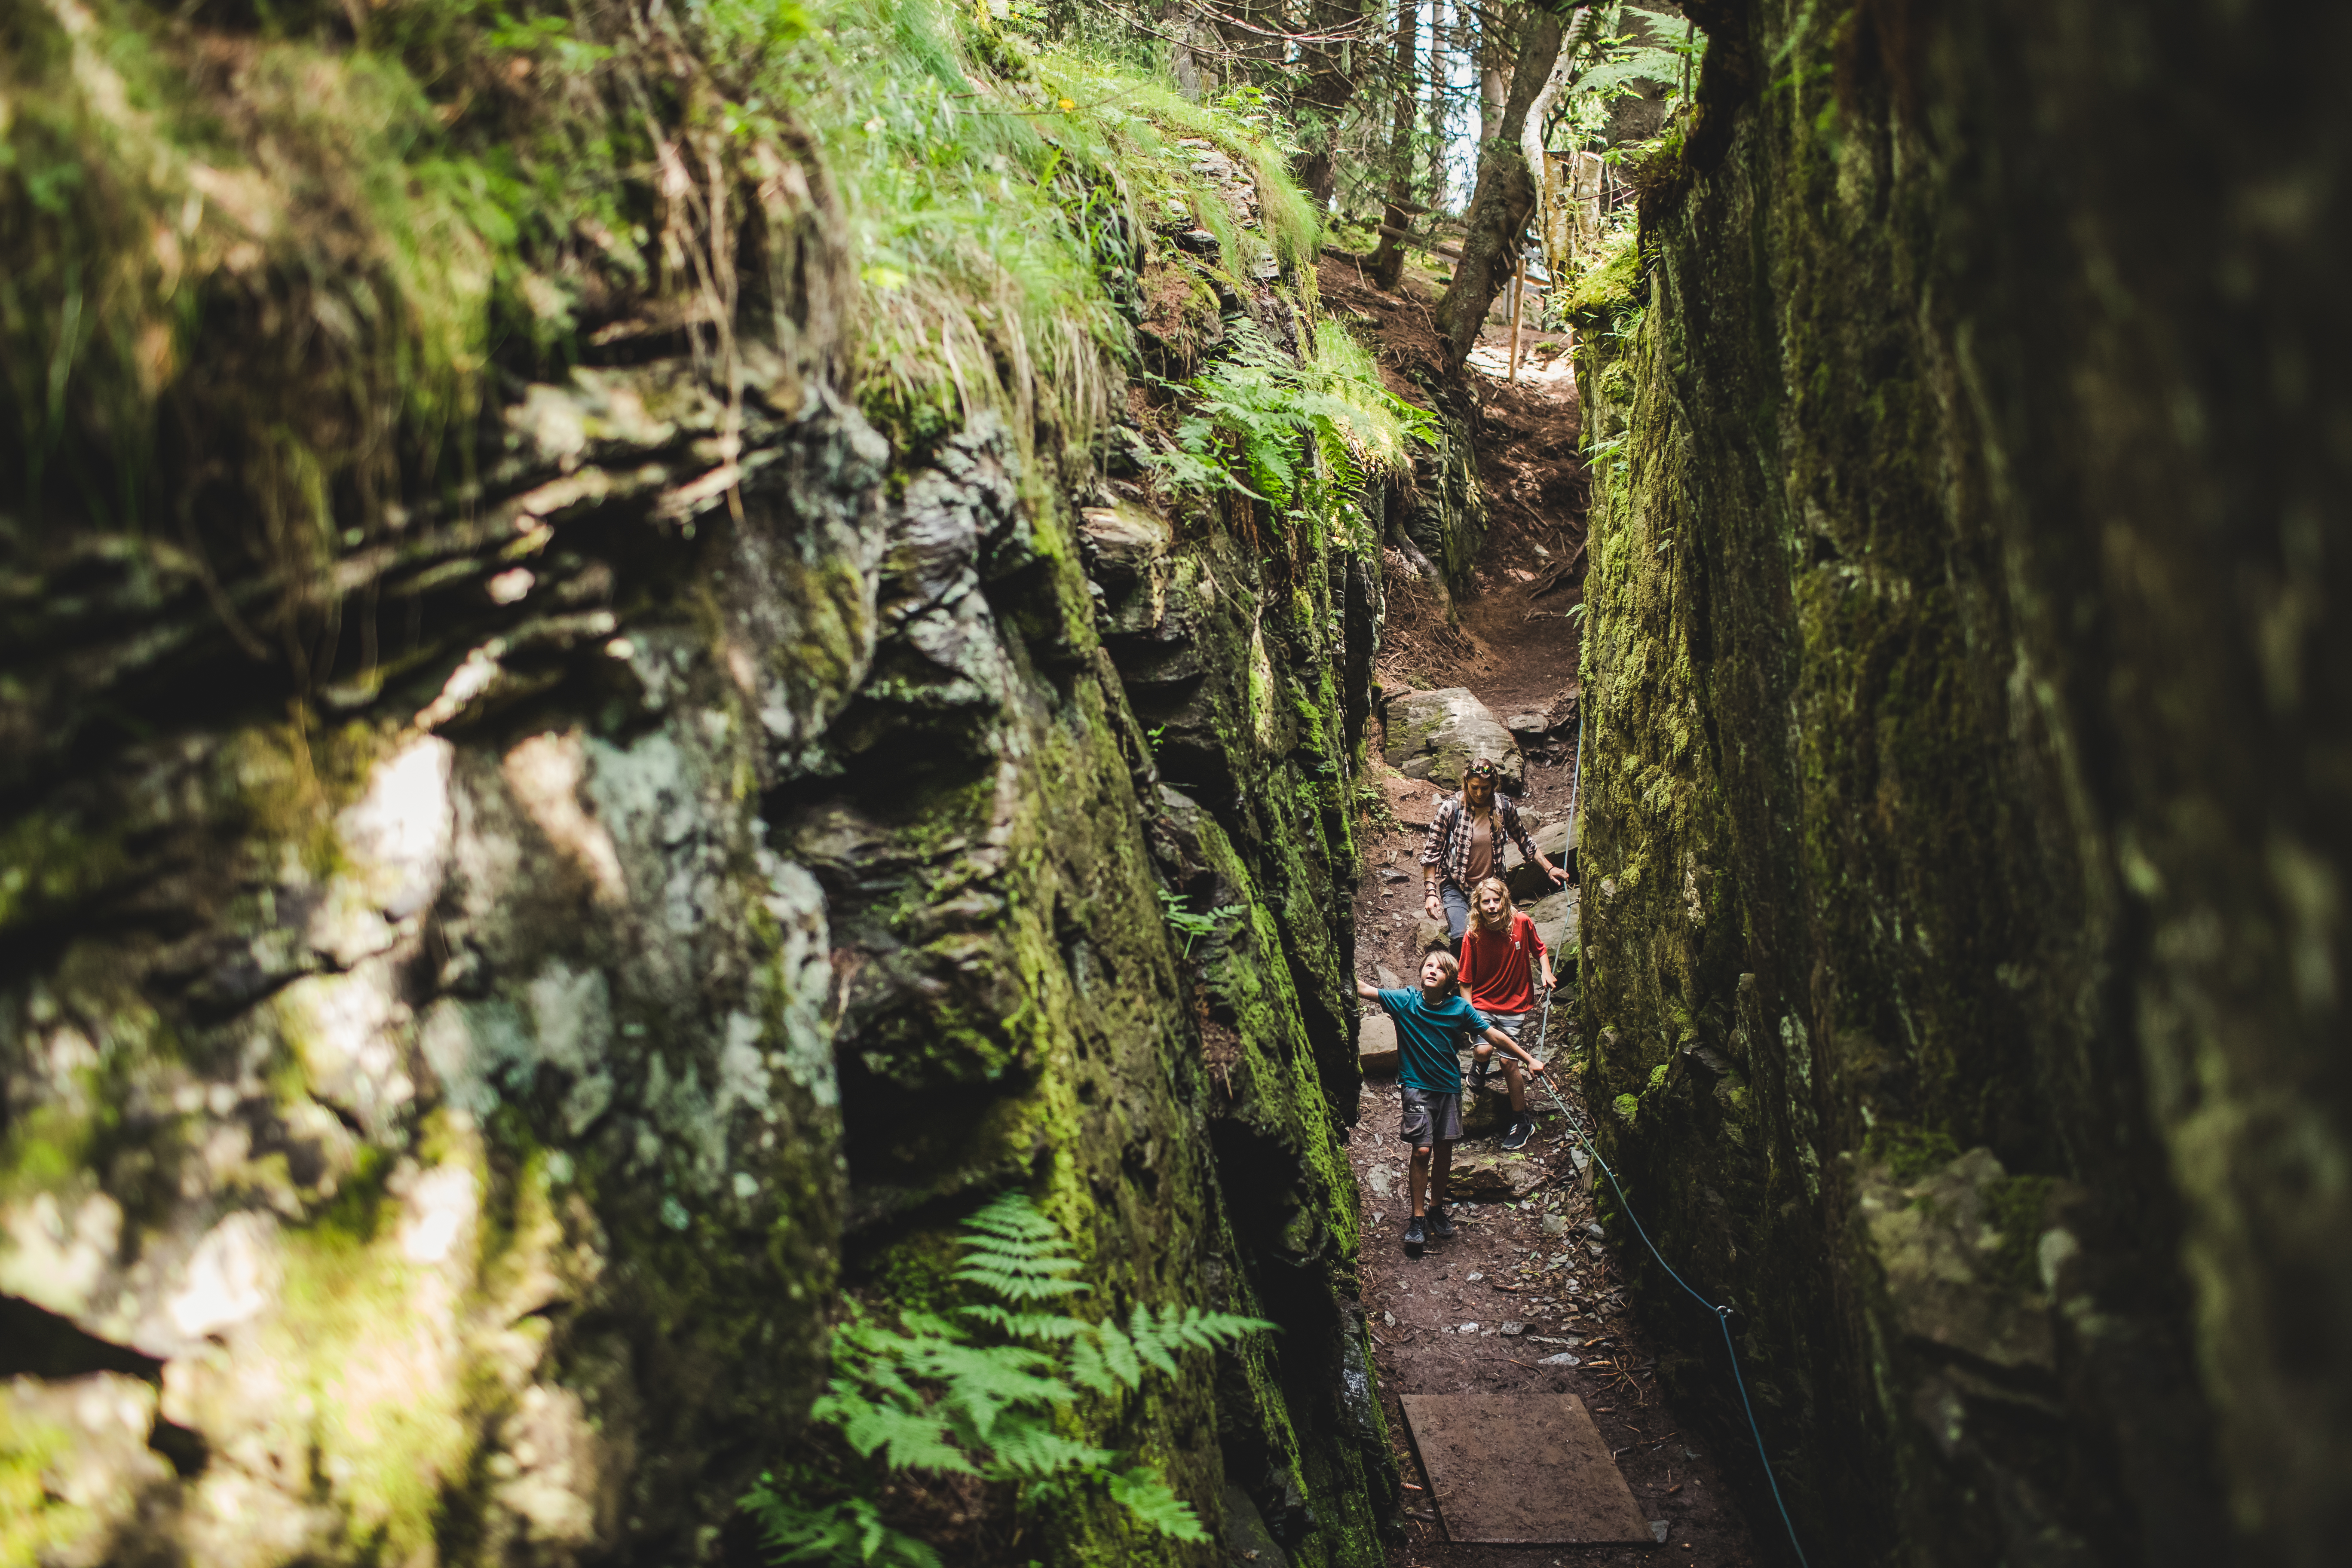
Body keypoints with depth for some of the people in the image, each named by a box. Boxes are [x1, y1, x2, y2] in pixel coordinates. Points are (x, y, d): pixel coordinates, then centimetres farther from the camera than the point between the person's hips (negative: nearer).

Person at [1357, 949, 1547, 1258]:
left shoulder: (1460, 1008, -6)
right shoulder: (1405, 1000, -10)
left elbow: (1493, 1035, 2)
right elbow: (1364, 990, -18)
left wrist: (1529, 1059, 4)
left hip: (1449, 1086, 2)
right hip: (1417, 1086, -2)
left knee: (1444, 1150, 8)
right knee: (1422, 1151, -8)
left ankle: (1436, 1209, 28)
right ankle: (1418, 1218, 4)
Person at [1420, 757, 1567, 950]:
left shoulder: (1505, 808, 0)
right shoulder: (1450, 809, -9)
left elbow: (1524, 842, 16)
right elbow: (1432, 853, -5)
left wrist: (1549, 869, 10)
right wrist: (1430, 892, -11)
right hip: (1456, 888, -3)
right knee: (1461, 938, -24)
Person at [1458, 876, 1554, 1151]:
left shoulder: (1522, 924, -10)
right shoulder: (1473, 937, -12)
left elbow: (1540, 950, 9)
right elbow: (1466, 981, -5)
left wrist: (1546, 972, -9)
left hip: (1516, 1007, 0)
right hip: (1483, 1005, 0)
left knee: (1509, 1062, -4)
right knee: (1484, 1049, -23)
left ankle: (1522, 1121, 17)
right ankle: (1481, 1066, 18)